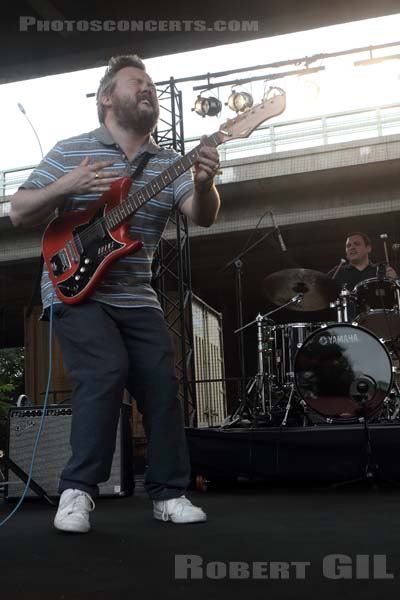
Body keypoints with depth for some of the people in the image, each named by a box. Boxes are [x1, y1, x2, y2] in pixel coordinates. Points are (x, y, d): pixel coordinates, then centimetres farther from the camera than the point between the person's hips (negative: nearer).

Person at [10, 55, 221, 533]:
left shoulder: (168, 163, 9)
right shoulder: (69, 151, 0)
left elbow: (202, 217, -4)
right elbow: (19, 213, 0)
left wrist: (203, 184, -26)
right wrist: (65, 186, -18)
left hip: (137, 297, 4)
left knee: (162, 386, -3)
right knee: (106, 372, -22)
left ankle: (168, 493, 11)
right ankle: (77, 491, -8)